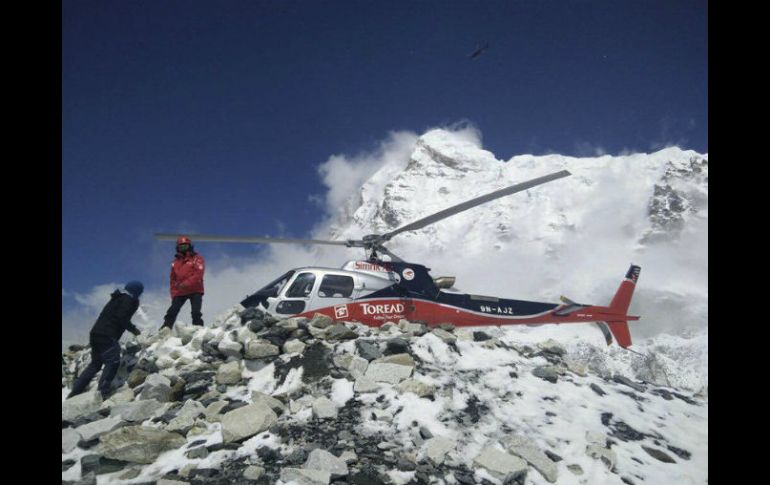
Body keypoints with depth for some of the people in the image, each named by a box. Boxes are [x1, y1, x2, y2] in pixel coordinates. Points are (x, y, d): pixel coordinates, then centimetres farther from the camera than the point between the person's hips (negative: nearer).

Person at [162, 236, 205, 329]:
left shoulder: (197, 259, -2)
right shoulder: (176, 262, 14)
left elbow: (198, 275, -14)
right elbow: (173, 279, 19)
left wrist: (184, 284, -22)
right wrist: (173, 294, 10)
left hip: (195, 291, -4)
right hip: (180, 292, 4)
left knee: (196, 313, -11)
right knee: (172, 312, 1)